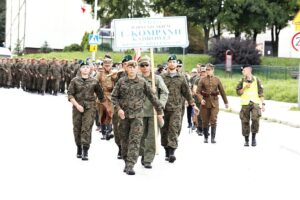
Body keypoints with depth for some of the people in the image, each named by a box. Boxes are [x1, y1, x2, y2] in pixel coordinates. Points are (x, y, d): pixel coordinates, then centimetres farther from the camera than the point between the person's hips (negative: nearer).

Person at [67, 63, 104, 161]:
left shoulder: (94, 82, 4)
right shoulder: (75, 81, 3)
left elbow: (100, 94, 14)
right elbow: (70, 94, -1)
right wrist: (77, 105, -11)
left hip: (90, 107, -1)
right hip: (77, 107, 1)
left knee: (87, 128, -12)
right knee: (77, 129, 7)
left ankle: (85, 151, -11)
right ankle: (79, 147, 27)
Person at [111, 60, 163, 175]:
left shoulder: (142, 82, 1)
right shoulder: (121, 82, 3)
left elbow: (152, 97, 6)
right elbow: (114, 96, 7)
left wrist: (159, 111, 8)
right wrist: (118, 108, -7)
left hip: (137, 115, -2)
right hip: (124, 115, 2)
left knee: (135, 140, -11)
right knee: (124, 140, 10)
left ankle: (130, 165, -15)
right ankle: (126, 161, 25)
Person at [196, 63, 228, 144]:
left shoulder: (217, 80, 5)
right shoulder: (203, 80, 2)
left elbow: (222, 91, 11)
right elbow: (198, 91, -4)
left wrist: (226, 102, 13)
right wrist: (201, 99, -21)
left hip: (214, 102, 0)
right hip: (205, 103, 0)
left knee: (213, 120, -9)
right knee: (205, 121, 6)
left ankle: (213, 138, -5)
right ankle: (205, 137, 19)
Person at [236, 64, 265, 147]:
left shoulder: (256, 80, 4)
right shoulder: (242, 81, 7)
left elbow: (261, 93, 6)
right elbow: (238, 92, 5)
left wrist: (262, 104, 2)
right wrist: (244, 88, -10)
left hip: (255, 103, -2)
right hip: (245, 104, 2)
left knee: (255, 119, -20)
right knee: (245, 121, 2)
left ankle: (254, 137, -3)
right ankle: (246, 140, 14)